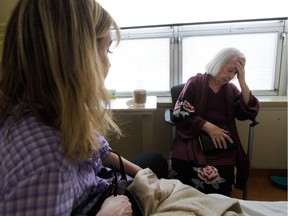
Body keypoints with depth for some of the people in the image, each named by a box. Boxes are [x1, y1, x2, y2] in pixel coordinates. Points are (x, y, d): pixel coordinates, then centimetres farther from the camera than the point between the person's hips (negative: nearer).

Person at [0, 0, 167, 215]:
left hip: (92, 190, 7)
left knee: (157, 160, 20)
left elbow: (95, 147, 1)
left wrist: (139, 172, 6)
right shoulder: (45, 161, -46)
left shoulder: (60, 109, -16)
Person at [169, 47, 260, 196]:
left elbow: (248, 113, 1)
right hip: (193, 139, -2)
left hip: (222, 142, 3)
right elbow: (180, 113, -6)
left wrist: (242, 82, -5)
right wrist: (207, 126, -16)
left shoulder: (231, 89, 16)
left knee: (221, 180, -27)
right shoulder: (195, 82, 2)